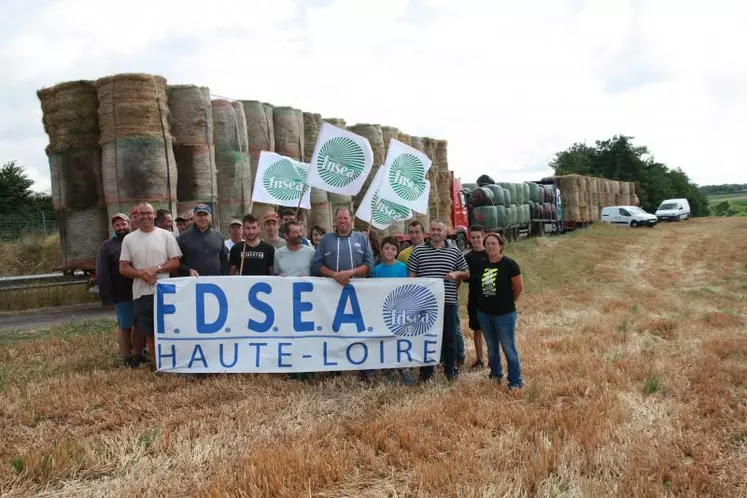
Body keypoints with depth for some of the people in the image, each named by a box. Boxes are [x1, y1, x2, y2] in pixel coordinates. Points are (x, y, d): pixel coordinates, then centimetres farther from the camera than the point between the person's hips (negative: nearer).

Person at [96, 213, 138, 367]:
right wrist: (107, 296, -12)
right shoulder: (107, 246, 2)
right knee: (125, 327, 3)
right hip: (122, 295, -3)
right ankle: (127, 359, 12)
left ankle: (138, 355, 21)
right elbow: (102, 274, -3)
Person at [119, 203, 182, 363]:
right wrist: (142, 274, -13)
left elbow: (175, 262, 1)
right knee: (149, 333, 6)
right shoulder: (129, 239, 7)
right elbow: (123, 268, 5)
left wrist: (156, 269, -15)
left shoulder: (166, 235, 3)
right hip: (141, 293, 2)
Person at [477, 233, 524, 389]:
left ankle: (516, 380, 12)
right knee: (492, 347, 19)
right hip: (484, 312, 6)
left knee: (509, 348, 0)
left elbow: (519, 287, -6)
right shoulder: (483, 264, 4)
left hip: (504, 313, -6)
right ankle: (496, 374, 35)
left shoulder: (509, 264, -12)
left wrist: (509, 301, 4)